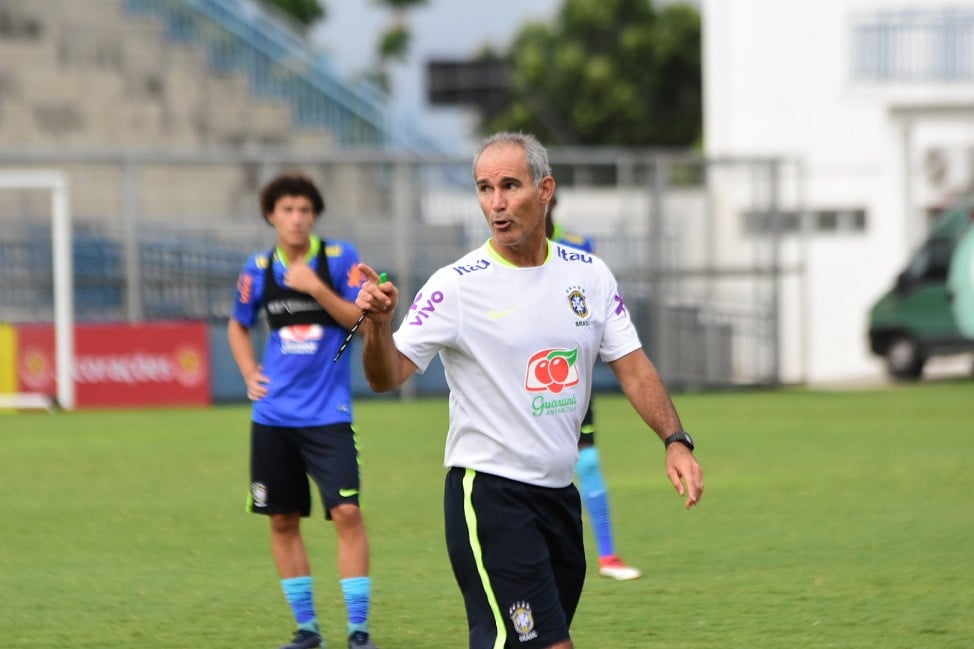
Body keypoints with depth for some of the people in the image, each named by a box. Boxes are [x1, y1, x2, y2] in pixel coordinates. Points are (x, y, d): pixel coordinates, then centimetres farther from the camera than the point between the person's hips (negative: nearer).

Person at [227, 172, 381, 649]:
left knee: (346, 512, -13)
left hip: (329, 412, -3)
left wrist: (317, 288, -20)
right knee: (282, 520, 6)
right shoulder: (258, 269, 4)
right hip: (274, 413, 4)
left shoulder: (340, 258, -5)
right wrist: (250, 374, 6)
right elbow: (238, 326, 20)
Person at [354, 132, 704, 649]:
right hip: (488, 496, -6)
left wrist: (675, 441, -4)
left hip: (559, 495, 6)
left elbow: (632, 368, 9)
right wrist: (379, 325, -32)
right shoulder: (456, 287, -9)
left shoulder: (589, 275, 6)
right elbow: (388, 376, -12)